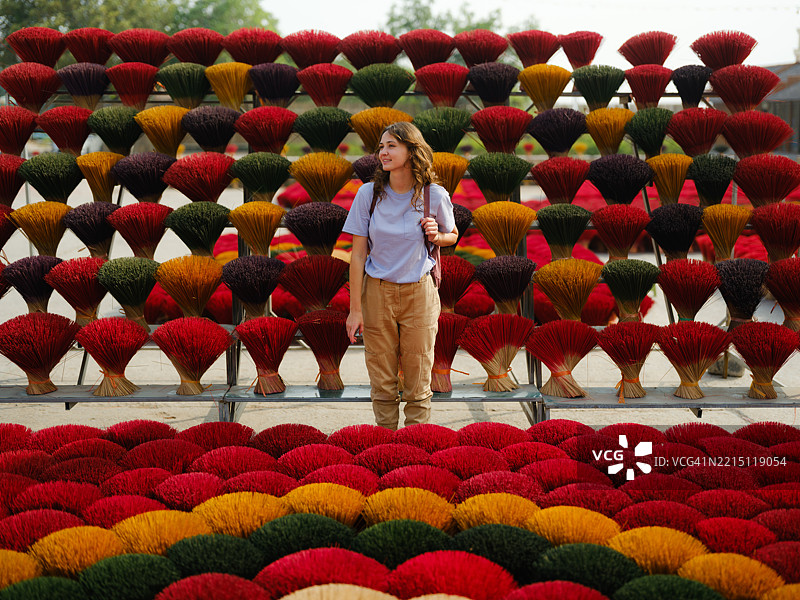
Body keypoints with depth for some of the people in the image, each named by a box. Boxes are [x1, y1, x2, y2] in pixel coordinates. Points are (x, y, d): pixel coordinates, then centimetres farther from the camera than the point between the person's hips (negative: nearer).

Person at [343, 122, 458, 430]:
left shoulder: (435, 196, -5)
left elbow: (453, 235, 14)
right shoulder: (369, 194, -4)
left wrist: (437, 236, -11)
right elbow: (358, 254, -2)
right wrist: (355, 309, -6)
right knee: (382, 382, 6)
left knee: (418, 384, 3)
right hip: (376, 292, 1)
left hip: (419, 292, -1)